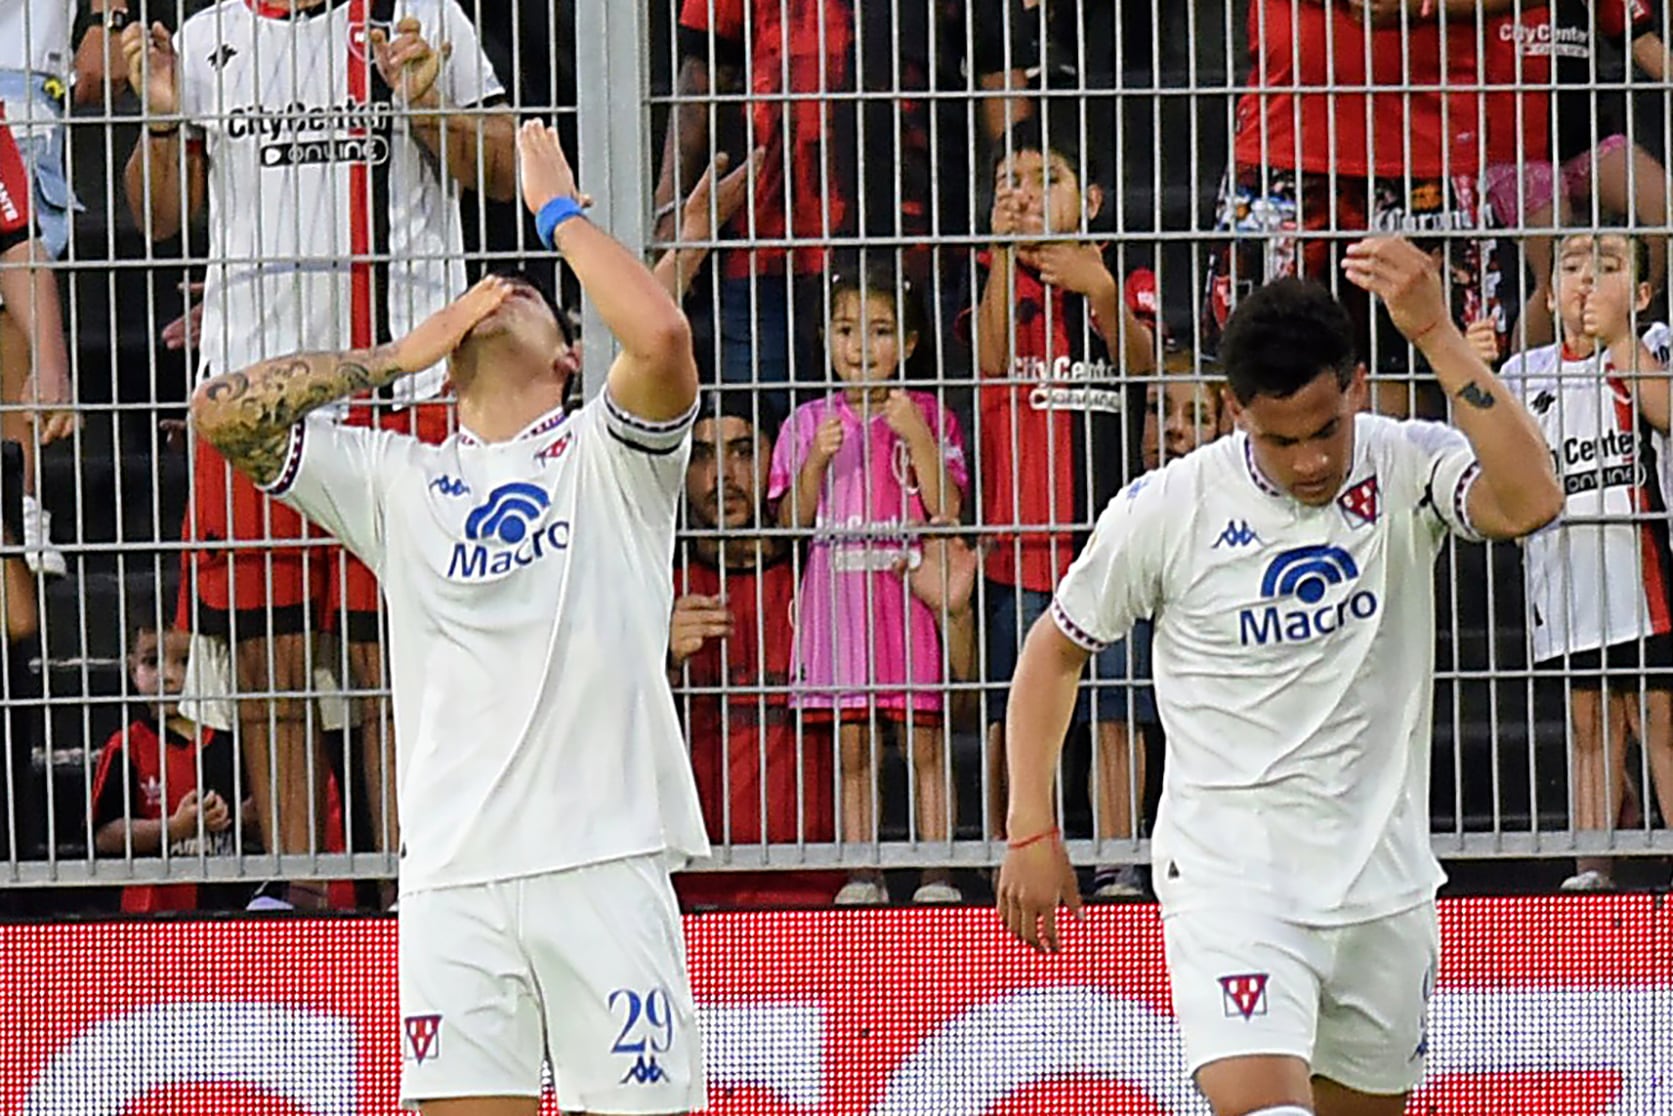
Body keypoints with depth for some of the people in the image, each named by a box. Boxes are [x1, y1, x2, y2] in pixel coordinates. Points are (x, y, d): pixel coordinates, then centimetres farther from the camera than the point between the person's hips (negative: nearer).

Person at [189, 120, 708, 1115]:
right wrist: (398, 354, 12)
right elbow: (223, 412, 11)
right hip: (454, 873, 3)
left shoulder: (608, 456, 9)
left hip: (605, 863, -3)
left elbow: (662, 335, -11)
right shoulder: (397, 481, 19)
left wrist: (558, 210, 3)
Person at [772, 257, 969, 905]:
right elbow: (792, 520, 6)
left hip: (910, 591, -2)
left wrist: (918, 438, -13)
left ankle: (936, 873, -1)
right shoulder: (808, 424, 9)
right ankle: (861, 873, 5)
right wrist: (816, 462, -9)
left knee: (923, 742, -3)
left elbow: (947, 510, -4)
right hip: (837, 597, 2)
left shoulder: (928, 416, 5)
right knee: (852, 747, 2)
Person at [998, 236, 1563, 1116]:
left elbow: (1530, 502, -28)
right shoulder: (1167, 510, -7)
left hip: (1383, 880, 3)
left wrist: (1433, 331, -31)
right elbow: (1054, 650, 8)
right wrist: (1031, 830, 1)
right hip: (1227, 874, -3)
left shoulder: (1408, 469, -6)